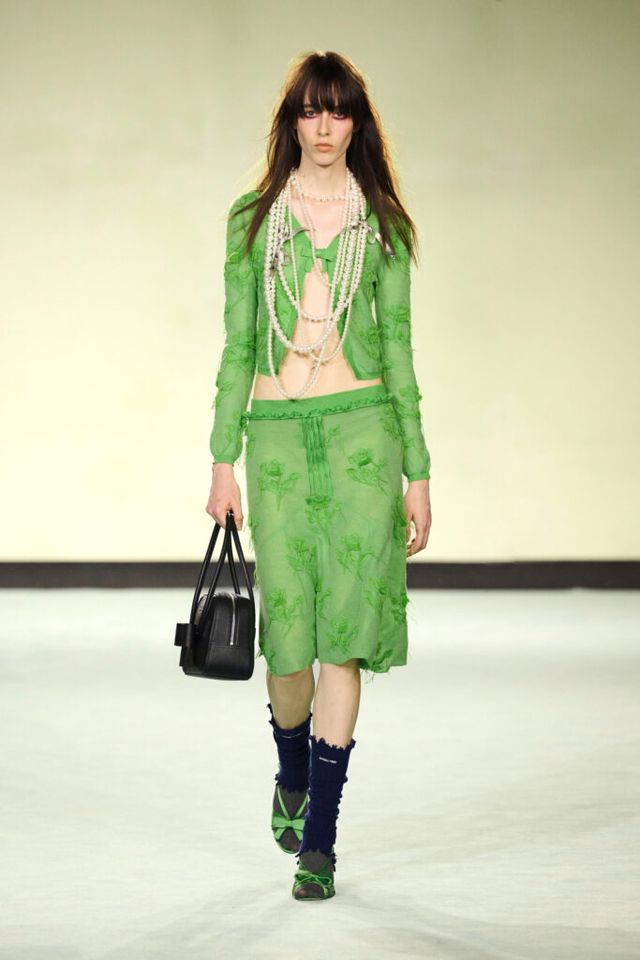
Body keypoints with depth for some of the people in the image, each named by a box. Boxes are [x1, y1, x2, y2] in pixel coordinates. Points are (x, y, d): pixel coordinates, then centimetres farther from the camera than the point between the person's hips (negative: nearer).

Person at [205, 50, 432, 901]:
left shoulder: (382, 225, 7)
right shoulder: (253, 220, 7)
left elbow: (397, 348, 7)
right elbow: (238, 346, 7)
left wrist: (418, 472, 4)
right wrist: (224, 461, 1)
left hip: (362, 430, 0)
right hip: (277, 435, 1)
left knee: (345, 631, -5)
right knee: (288, 631, 1)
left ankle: (319, 838, 1)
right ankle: (293, 776, 33)